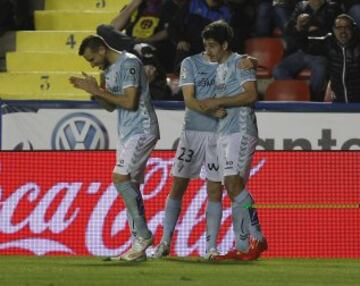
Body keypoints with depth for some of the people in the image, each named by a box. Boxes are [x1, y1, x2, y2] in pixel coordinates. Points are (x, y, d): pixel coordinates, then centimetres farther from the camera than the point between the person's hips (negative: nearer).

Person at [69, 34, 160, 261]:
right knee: (130, 186, 6)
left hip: (141, 130, -10)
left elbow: (130, 102, -20)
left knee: (121, 178, -20)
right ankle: (139, 247, 6)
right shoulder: (109, 70, 17)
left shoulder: (129, 64, -13)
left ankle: (143, 234, -15)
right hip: (126, 133, 10)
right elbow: (111, 106, 21)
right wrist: (94, 90, 4)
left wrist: (98, 91, -14)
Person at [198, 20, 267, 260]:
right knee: (233, 188, 5)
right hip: (224, 132, 9)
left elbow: (251, 94, -17)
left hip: (241, 130, -9)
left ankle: (258, 238, -17)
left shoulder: (239, 63, -6)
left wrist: (218, 102, -17)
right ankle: (242, 247, 5)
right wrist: (212, 106, 13)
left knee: (233, 182, -19)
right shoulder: (219, 68, 21)